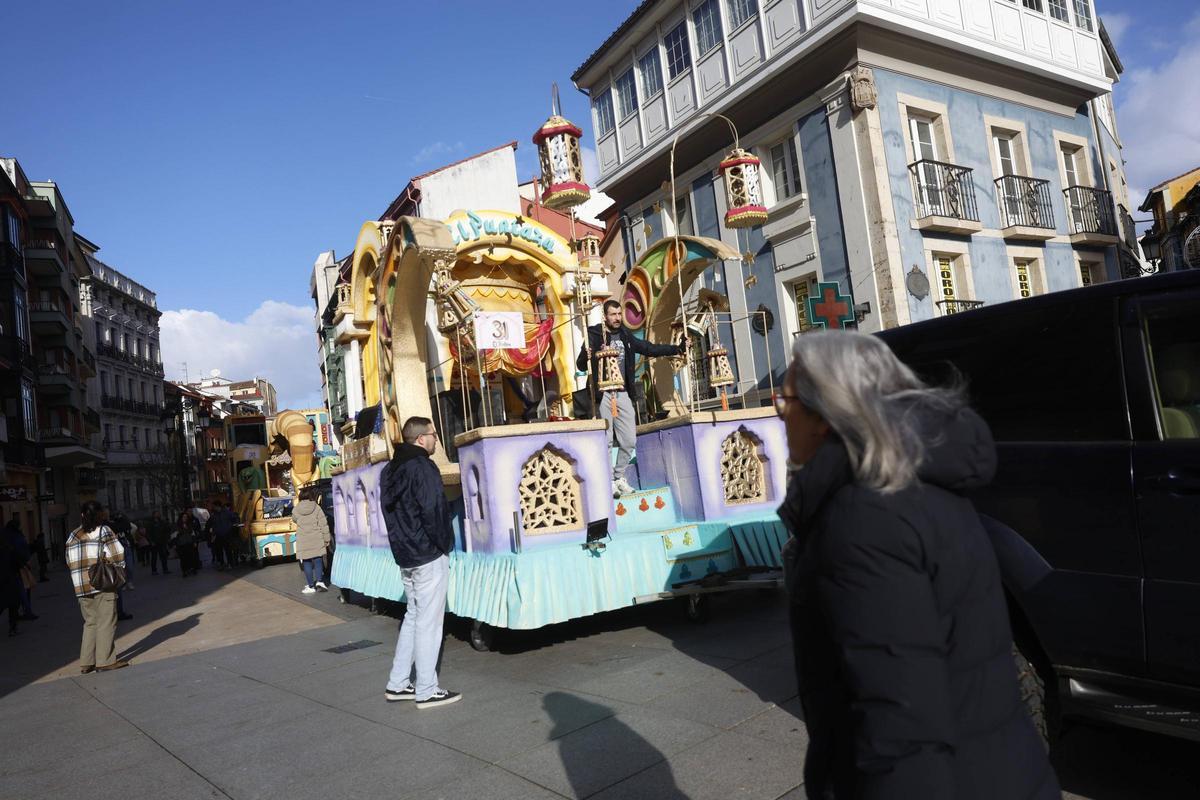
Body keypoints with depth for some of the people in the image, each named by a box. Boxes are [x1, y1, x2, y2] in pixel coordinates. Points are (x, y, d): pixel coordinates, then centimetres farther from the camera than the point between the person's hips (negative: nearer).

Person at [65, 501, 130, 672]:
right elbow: (118, 554, -8)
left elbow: (70, 562, 8)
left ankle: (86, 662, 16)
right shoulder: (103, 531, -4)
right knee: (106, 622, 0)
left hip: (81, 587, 6)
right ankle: (105, 661, -1)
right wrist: (119, 570, 7)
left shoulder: (73, 536, 11)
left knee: (90, 622, 15)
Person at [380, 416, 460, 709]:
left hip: (405, 556, 9)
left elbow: (390, 510, 16)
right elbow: (434, 512, -20)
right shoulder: (423, 468, -16)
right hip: (429, 556, -9)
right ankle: (427, 691, 6)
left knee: (413, 616, 19)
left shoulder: (390, 470, 12)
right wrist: (443, 545, -7)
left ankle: (398, 683, 23)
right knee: (429, 622, -1)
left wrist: (404, 545, 15)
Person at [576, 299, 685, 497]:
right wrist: (587, 356, -32)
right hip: (602, 394, -5)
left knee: (629, 440, 7)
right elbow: (581, 365, -10)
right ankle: (609, 480, 8)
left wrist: (677, 349, 9)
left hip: (622, 393, 6)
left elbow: (649, 348, 16)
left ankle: (619, 477, 23)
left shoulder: (625, 336, 11)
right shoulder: (594, 335, -5)